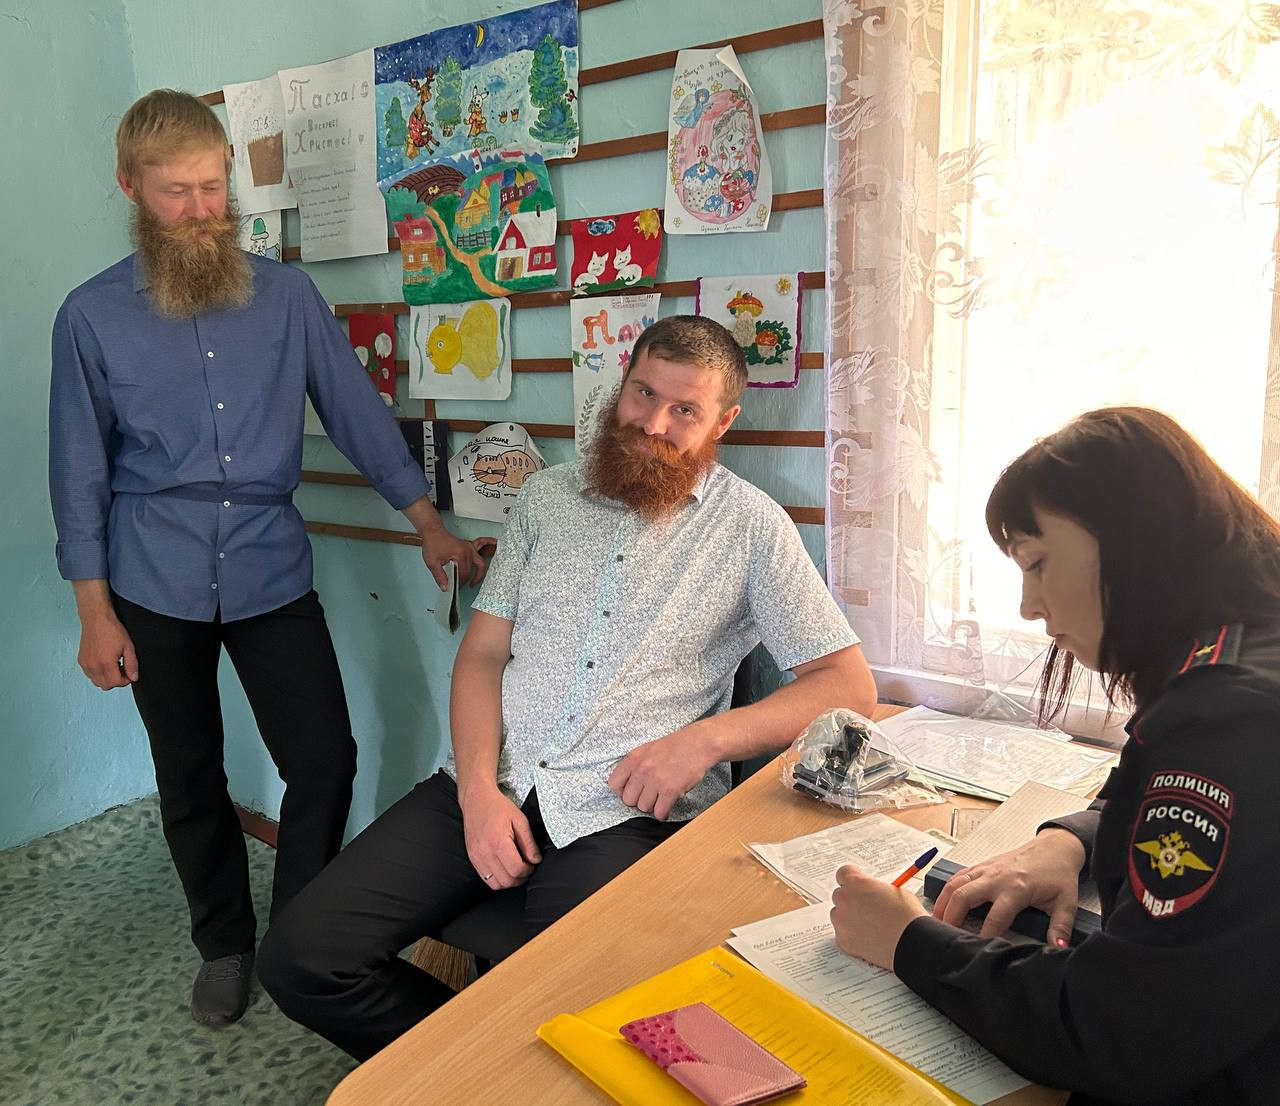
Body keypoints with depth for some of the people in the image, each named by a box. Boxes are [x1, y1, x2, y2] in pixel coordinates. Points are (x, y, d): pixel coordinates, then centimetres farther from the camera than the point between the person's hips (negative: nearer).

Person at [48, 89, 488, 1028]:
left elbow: (358, 412, 3)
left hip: (272, 574, 0)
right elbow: (80, 471, 2)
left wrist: (430, 524, -3)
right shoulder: (92, 316, 0)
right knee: (191, 780, 13)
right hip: (156, 590, 0)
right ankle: (226, 944, 36)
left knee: (326, 758, -3)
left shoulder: (287, 297, 2)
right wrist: (95, 613, -1)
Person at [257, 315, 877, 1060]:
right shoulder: (547, 497, 14)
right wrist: (479, 788, -7)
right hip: (493, 784, 4)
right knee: (300, 957, -10)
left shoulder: (751, 524, 3)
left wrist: (708, 737, -14)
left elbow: (851, 685, 0)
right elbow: (482, 655, 10)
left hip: (624, 811, -3)